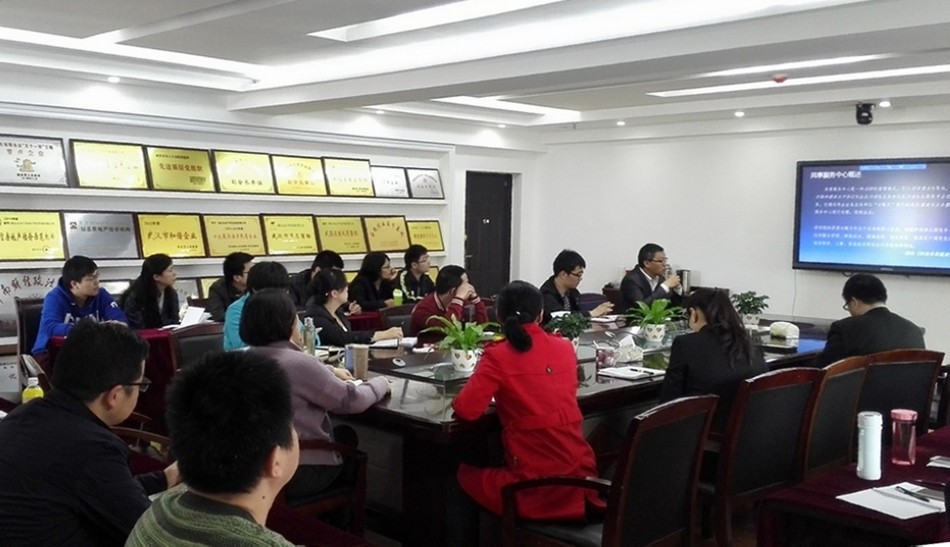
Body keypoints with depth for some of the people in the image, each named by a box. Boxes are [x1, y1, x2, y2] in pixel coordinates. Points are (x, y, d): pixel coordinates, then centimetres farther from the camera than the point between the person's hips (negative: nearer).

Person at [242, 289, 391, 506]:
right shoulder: (298, 362, -25)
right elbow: (352, 401, -14)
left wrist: (330, 371, 23)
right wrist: (380, 383, 3)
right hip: (298, 473, -7)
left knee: (337, 433, 30)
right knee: (347, 436, 24)